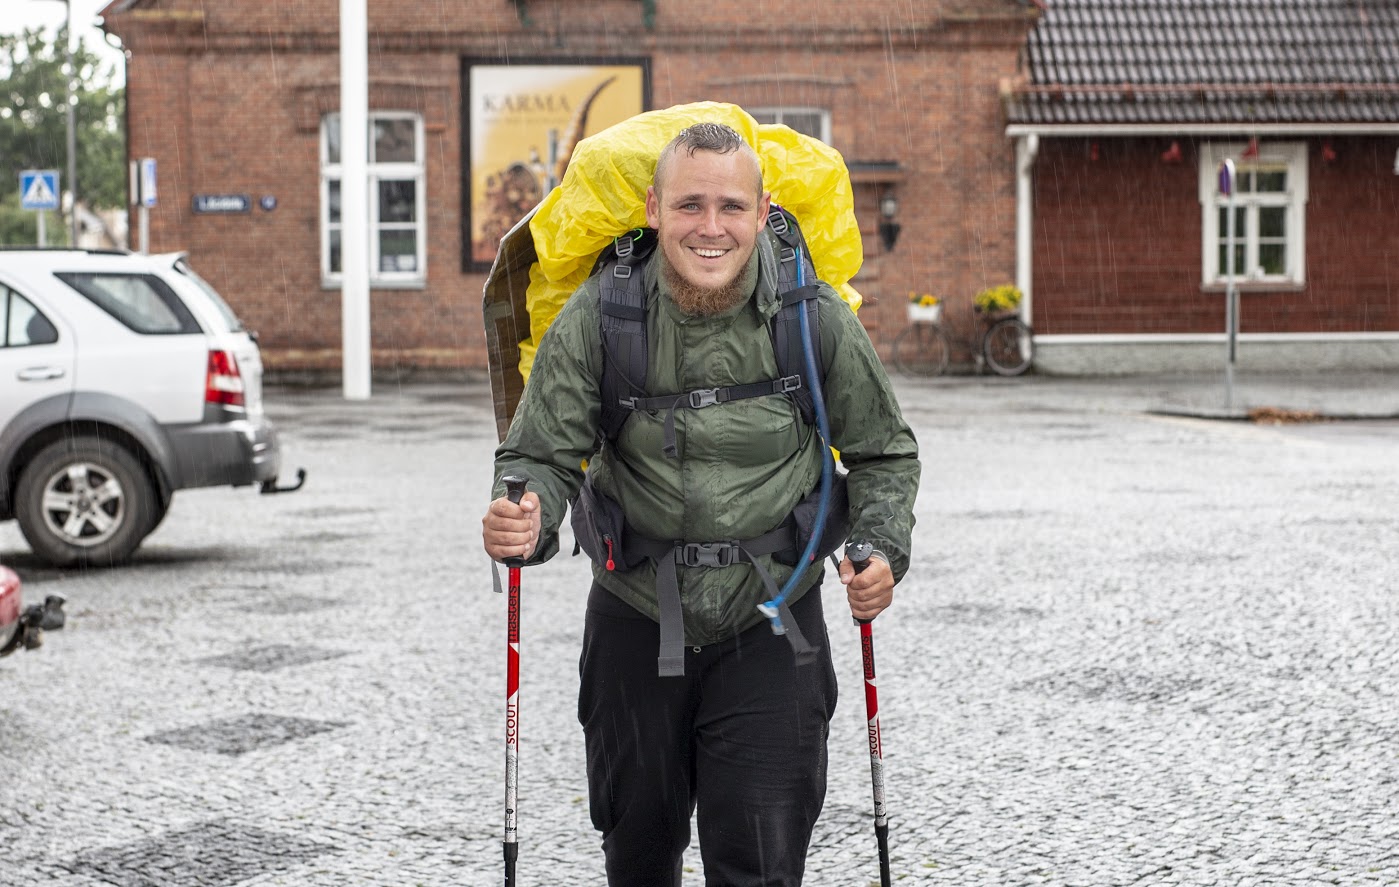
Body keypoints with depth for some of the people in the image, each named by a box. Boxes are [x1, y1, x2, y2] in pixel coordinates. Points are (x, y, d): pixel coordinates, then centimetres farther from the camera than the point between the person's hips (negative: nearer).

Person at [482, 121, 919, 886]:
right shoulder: (601, 314, -13)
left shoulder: (817, 319, -11)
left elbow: (883, 455, 4)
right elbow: (541, 454, -10)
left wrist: (883, 550, -14)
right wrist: (524, 521, -33)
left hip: (770, 629, -1)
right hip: (636, 623, 1)